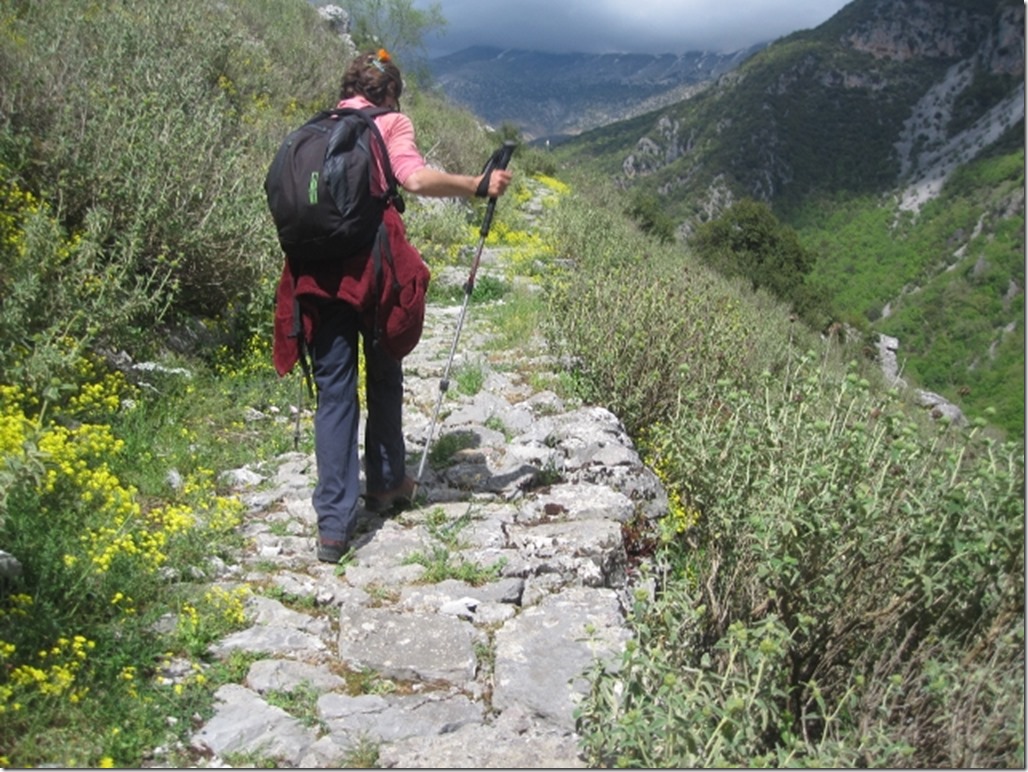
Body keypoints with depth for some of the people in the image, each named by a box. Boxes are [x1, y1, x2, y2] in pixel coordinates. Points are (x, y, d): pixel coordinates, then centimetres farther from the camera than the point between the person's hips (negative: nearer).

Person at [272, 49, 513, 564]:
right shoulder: (390, 123, 5)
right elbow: (416, 179, -14)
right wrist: (478, 186, -6)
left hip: (314, 266, 3)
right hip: (372, 261, -3)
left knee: (334, 390, 4)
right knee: (383, 376, 18)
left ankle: (333, 523, 2)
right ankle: (386, 483, 33)